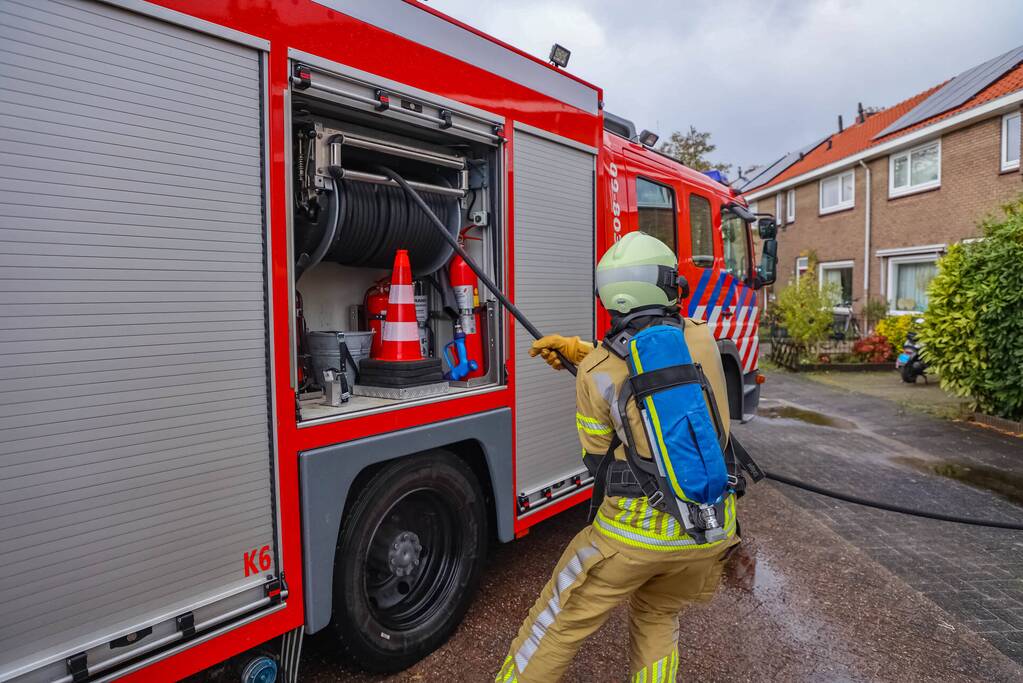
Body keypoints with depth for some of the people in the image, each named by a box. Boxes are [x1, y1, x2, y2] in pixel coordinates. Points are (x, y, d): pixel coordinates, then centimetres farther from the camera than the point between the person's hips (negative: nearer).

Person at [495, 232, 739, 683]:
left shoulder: (595, 372, -12)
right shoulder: (700, 338, -2)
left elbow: (598, 458, 0)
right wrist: (577, 350, 13)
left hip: (634, 528, -4)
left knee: (562, 624, 15)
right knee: (657, 618, 30)